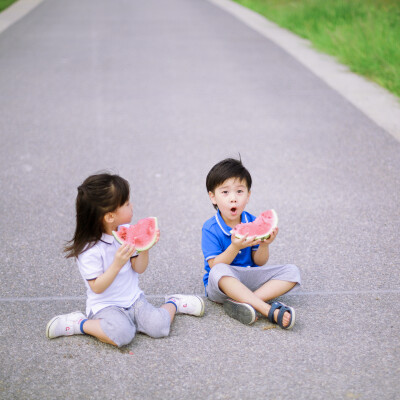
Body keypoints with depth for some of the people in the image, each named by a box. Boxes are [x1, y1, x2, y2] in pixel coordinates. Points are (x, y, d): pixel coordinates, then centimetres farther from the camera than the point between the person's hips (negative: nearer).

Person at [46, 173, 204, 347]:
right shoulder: (89, 249, -19)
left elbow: (139, 269, 5)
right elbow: (97, 287, -18)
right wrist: (117, 264, -30)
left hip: (134, 299, 5)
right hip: (105, 305, -5)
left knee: (159, 326, -17)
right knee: (122, 334, -33)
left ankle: (173, 303, 16)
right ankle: (78, 324, -9)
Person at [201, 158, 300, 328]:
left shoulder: (252, 222, 0)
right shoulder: (210, 228, -12)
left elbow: (259, 262, 2)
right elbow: (215, 266, -17)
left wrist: (264, 245, -20)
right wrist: (235, 247, -32)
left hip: (249, 279, 5)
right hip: (222, 284, -5)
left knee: (292, 272, -11)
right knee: (219, 272, -40)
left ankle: (244, 301, -31)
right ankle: (270, 311, -42)